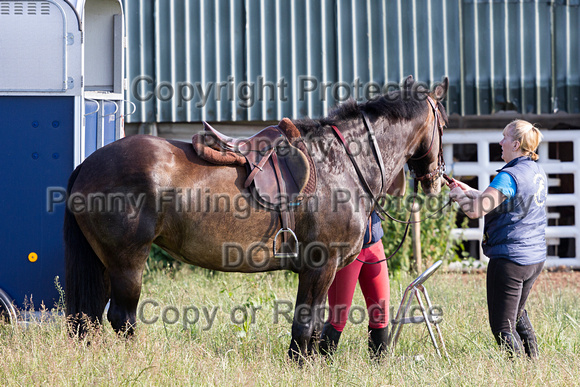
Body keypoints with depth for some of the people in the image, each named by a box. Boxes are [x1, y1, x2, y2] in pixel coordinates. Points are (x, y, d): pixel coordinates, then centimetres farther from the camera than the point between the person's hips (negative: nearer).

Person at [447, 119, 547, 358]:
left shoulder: (509, 176, -18)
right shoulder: (538, 173, 11)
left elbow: (475, 210, -24)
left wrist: (459, 195, -5)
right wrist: (468, 191, 19)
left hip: (510, 259, -9)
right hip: (536, 258, 9)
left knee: (502, 326, -2)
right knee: (517, 314, 28)